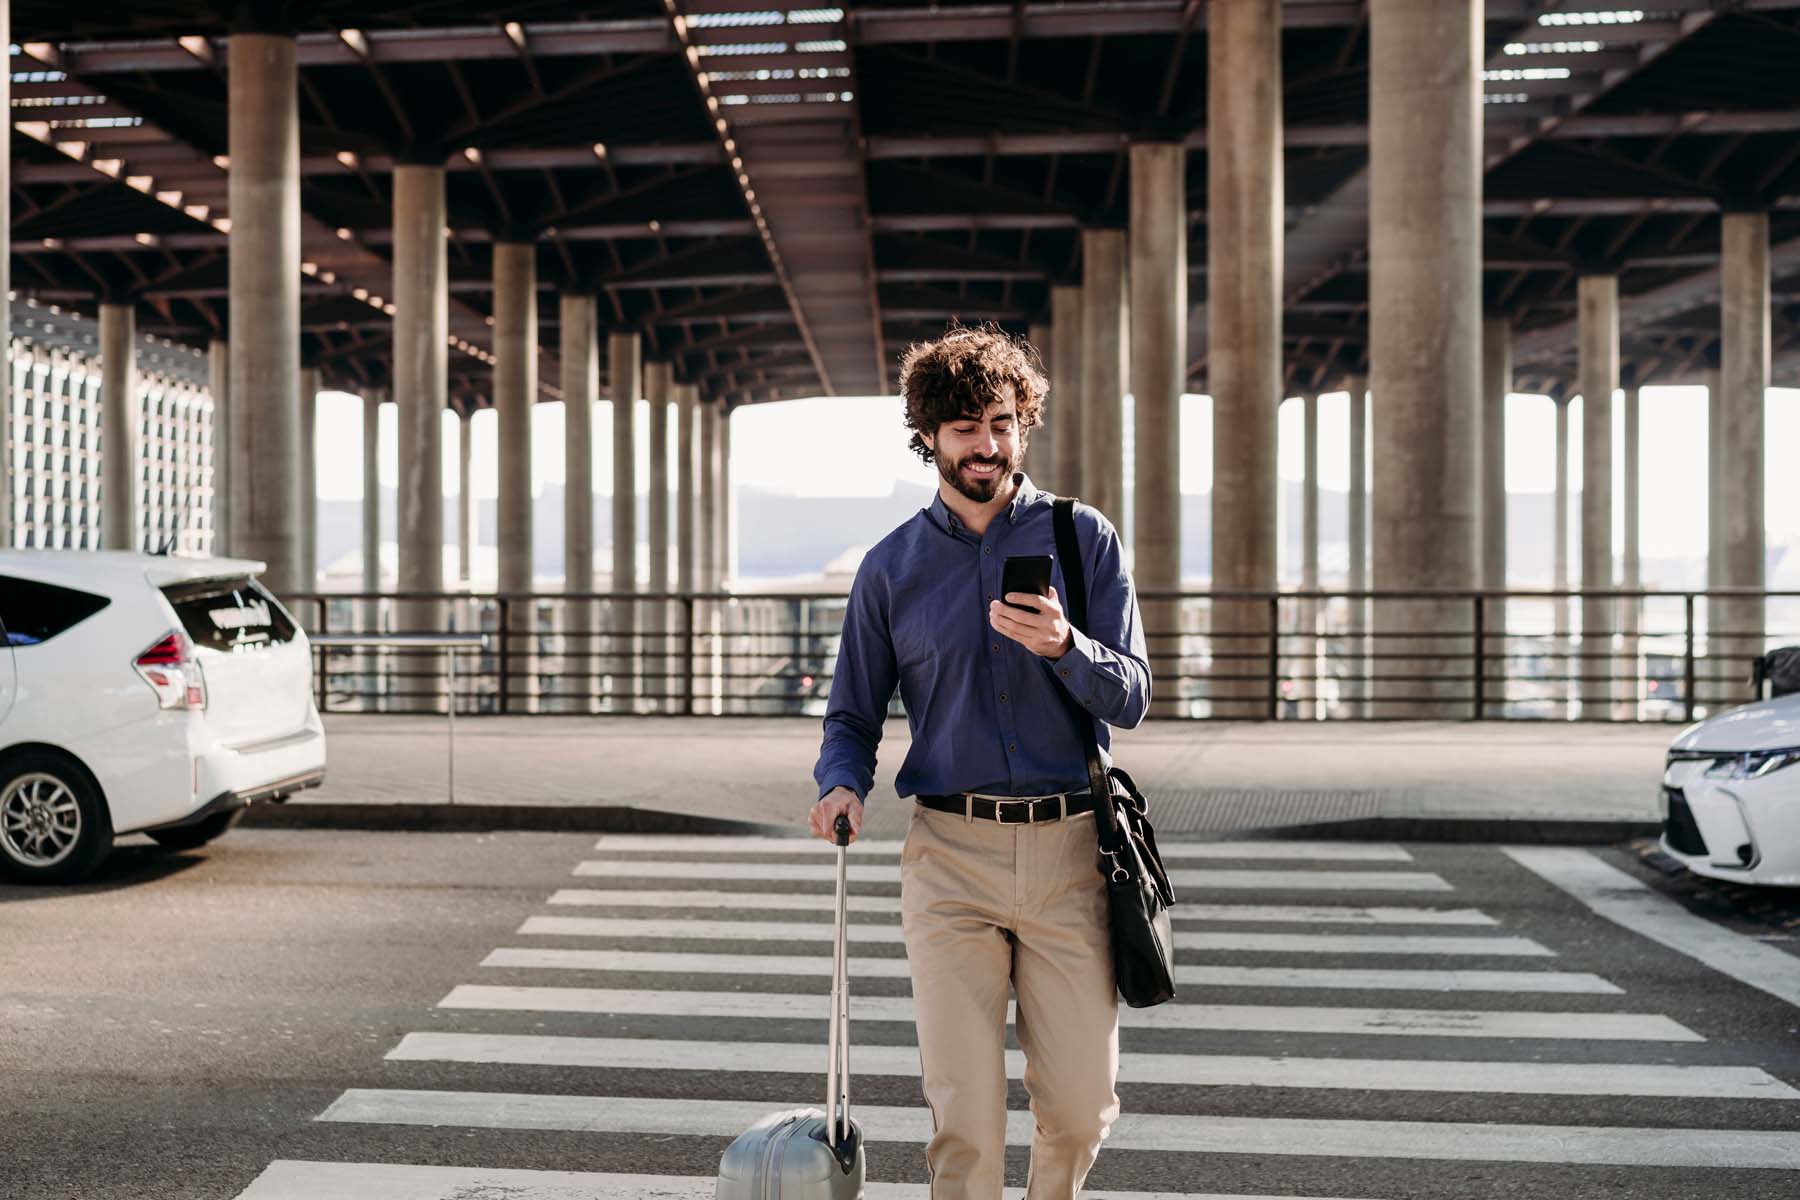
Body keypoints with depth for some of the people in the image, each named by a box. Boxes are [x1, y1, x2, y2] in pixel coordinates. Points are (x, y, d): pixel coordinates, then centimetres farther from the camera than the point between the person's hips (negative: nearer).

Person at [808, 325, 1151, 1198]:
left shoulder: (1083, 538, 6)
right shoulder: (891, 567, 8)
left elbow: (1129, 698, -1)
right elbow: (853, 715, 13)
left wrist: (1061, 645, -21)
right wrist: (843, 785, -9)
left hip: (1070, 848, 0)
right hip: (950, 856, 0)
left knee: (1081, 1107, 6)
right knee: (964, 1109, -4)